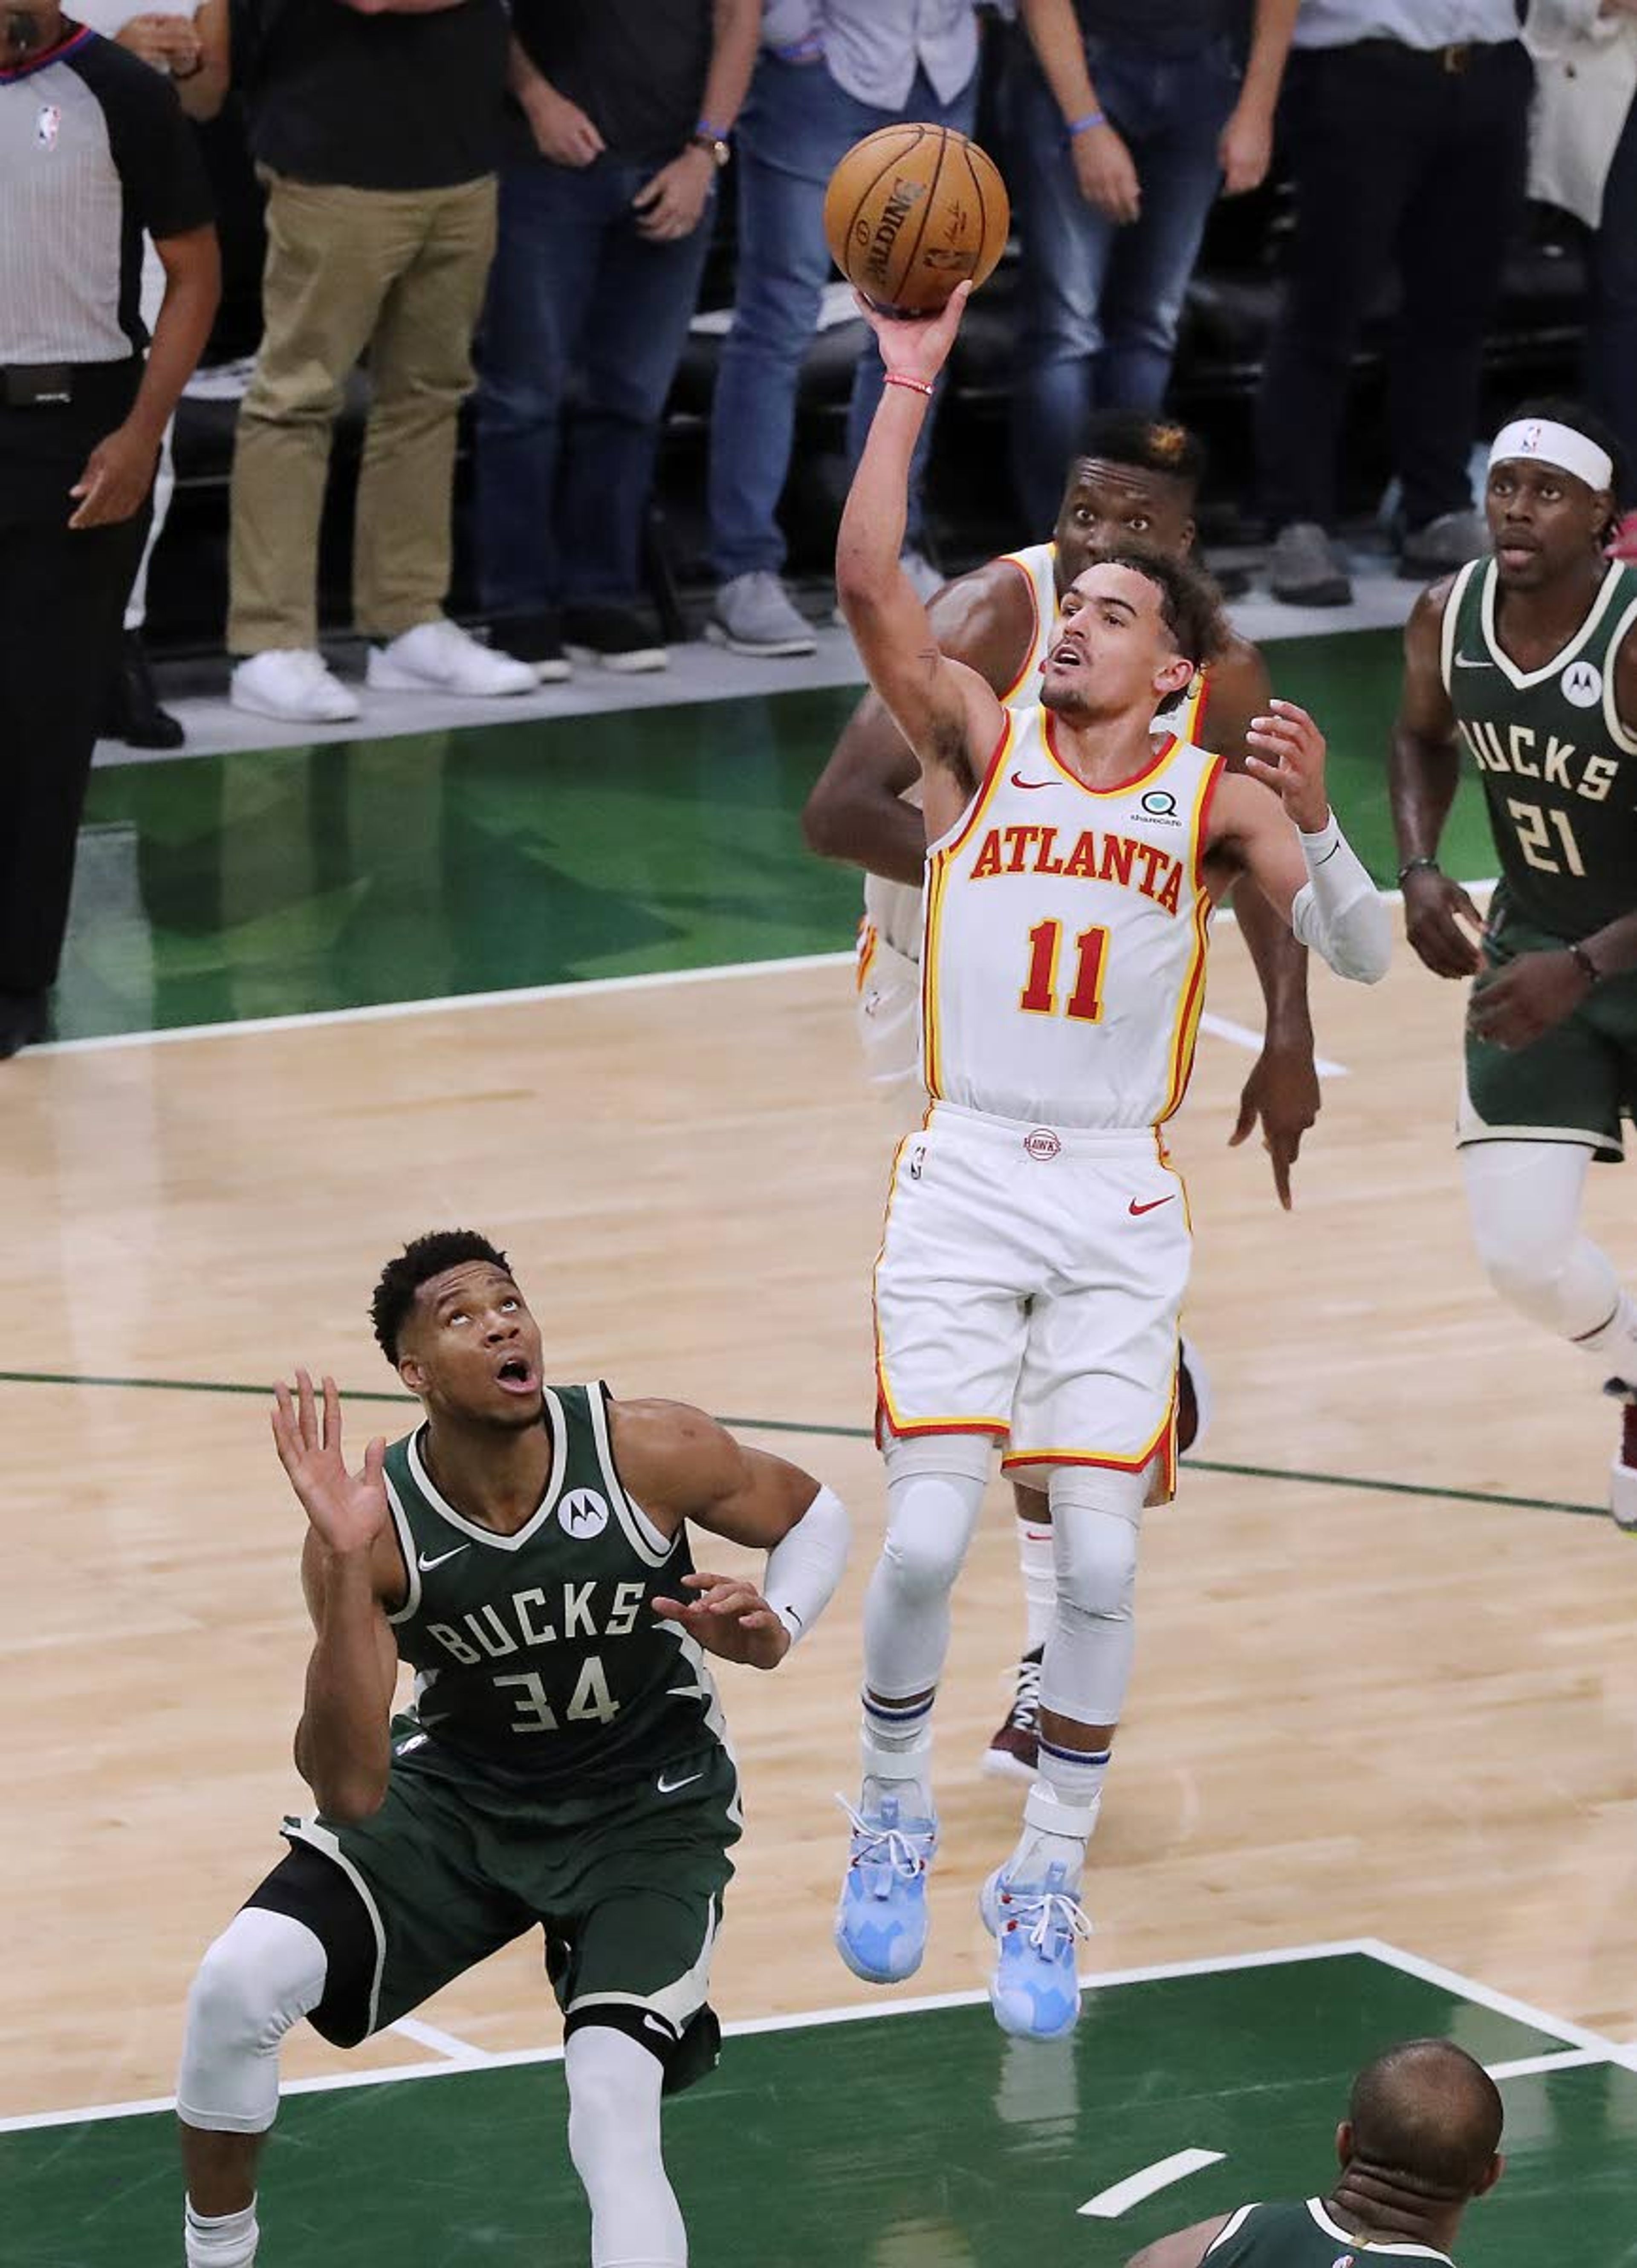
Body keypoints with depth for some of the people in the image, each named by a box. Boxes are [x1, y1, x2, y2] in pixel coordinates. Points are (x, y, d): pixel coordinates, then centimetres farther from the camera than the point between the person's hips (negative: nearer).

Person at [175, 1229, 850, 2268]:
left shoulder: (649, 1453, -23)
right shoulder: (376, 1525, -23)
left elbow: (813, 1514, -1)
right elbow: (350, 1795, -29)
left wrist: (775, 1632, -23)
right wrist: (347, 1567, -39)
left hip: (648, 1811, -1)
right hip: (458, 1791, 1)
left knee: (613, 2103, -25)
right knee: (239, 1982, -16)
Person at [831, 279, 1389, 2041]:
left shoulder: (1215, 798, 4)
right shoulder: (982, 744, 6)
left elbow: (1364, 959, -5)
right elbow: (868, 582, -7)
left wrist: (1315, 823, -23)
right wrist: (909, 383, -11)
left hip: (1120, 1203, 0)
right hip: (965, 1183, 0)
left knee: (1100, 1560, -7)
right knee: (926, 1535, -11)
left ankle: (1047, 1883, 8)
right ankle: (892, 1815, 14)